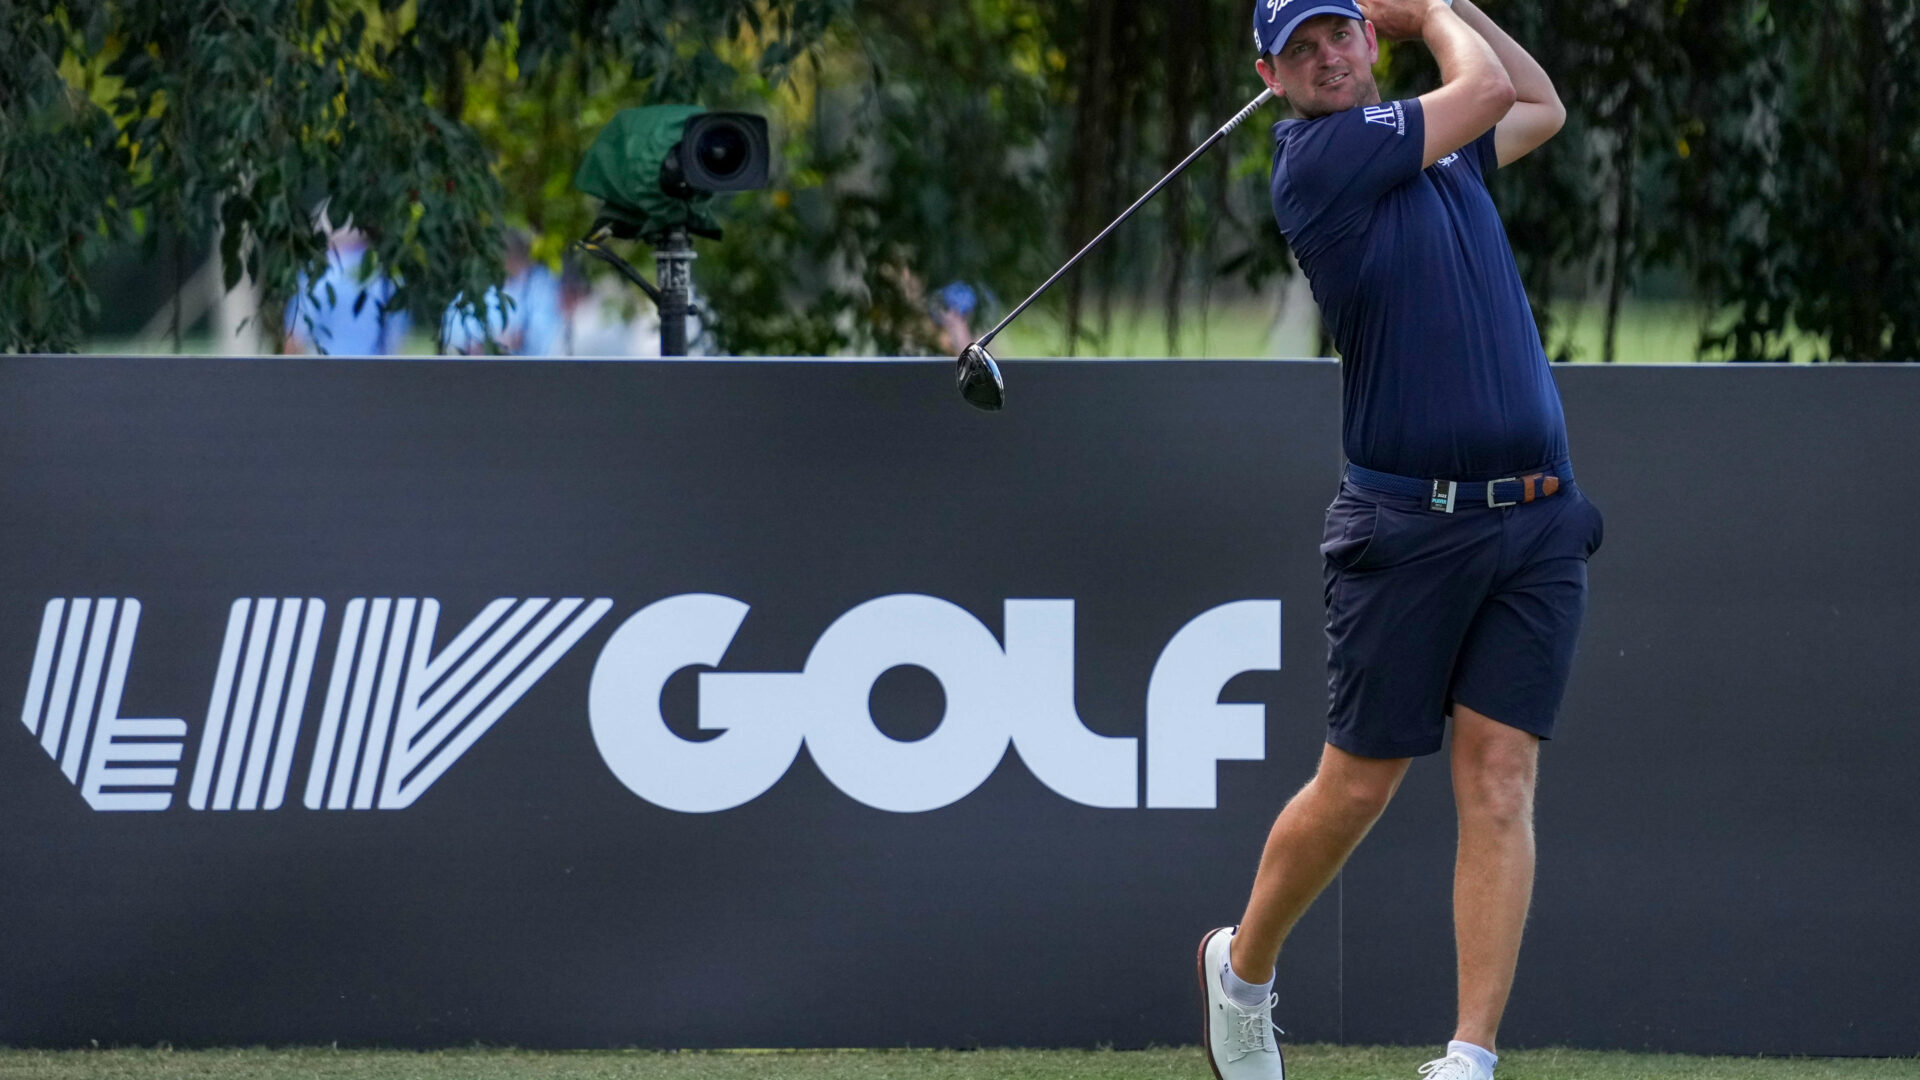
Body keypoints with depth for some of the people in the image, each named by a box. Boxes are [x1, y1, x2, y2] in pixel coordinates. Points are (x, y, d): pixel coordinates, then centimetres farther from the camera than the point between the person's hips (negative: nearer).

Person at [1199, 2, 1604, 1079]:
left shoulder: (1436, 144, 16)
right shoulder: (1321, 155, -6)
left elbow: (1540, 106, 36)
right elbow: (1489, 88, -5)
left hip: (1536, 522, 5)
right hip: (1407, 530, -5)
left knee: (1500, 784, -7)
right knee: (1357, 787, 3)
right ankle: (1243, 968, 30)